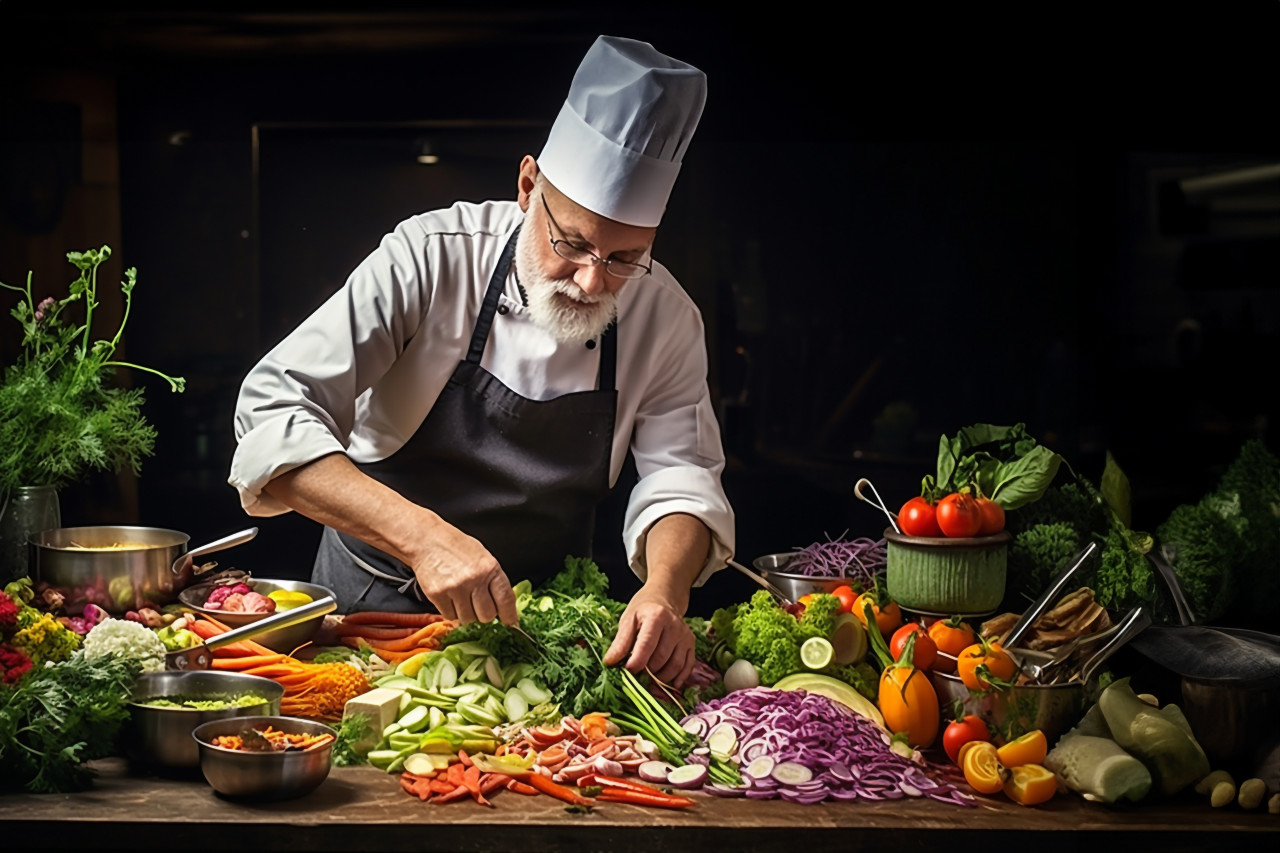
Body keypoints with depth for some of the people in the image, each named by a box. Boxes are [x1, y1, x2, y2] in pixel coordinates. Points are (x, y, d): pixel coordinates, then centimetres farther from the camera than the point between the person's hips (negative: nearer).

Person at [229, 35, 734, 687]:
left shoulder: (666, 318, -9)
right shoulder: (432, 258, -19)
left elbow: (680, 476, -8)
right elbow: (274, 415, -25)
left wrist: (665, 591, -31)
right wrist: (422, 535, -40)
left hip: (539, 616, 3)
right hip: (375, 607, -3)